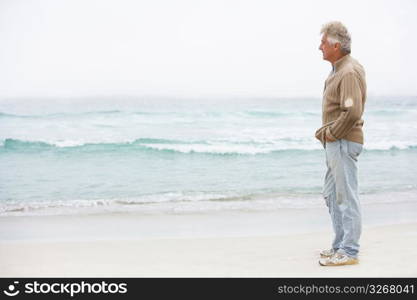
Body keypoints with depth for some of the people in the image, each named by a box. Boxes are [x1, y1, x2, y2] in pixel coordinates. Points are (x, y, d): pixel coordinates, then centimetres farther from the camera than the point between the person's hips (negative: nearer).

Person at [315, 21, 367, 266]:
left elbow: (352, 112, -26)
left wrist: (330, 134, -15)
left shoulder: (349, 72, -18)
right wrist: (326, 133, 12)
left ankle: (349, 252, 2)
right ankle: (341, 246, 26)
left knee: (347, 196, -5)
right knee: (332, 194, 16)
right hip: (334, 144, 11)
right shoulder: (338, 69, 15)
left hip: (344, 143, -11)